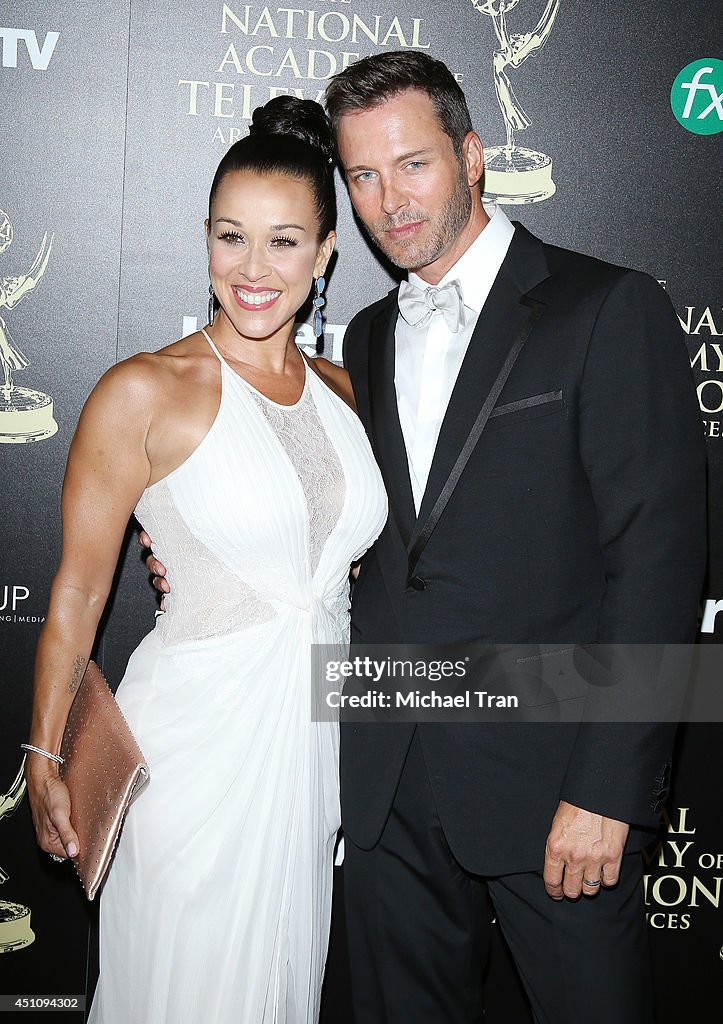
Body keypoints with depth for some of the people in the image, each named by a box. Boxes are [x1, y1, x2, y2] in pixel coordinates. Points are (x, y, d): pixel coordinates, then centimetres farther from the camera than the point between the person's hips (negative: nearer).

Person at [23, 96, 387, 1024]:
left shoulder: (339, 390, 6)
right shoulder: (143, 393, -12)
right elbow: (78, 591, -7)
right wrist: (46, 759, -4)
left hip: (322, 734, 5)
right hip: (198, 735, -5)